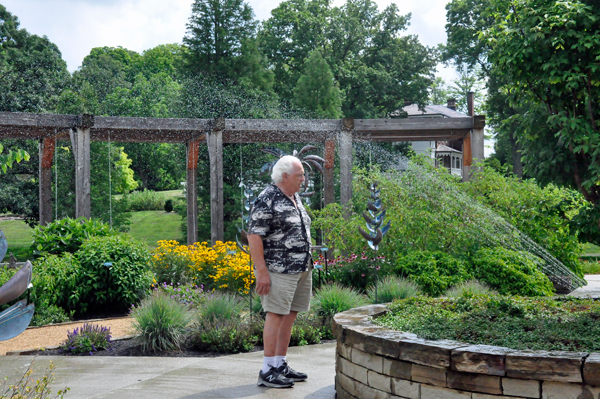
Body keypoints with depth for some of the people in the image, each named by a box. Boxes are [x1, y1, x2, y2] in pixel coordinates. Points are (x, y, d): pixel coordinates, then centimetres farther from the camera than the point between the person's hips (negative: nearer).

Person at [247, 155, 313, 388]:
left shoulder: (295, 199, 15)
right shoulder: (266, 200, -12)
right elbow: (254, 236, -16)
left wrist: (307, 265, 20)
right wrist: (262, 271, -20)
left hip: (301, 269, 8)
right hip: (278, 270, -8)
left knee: (290, 316, 9)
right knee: (276, 316, -7)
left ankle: (280, 365, 17)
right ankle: (267, 371, -2)